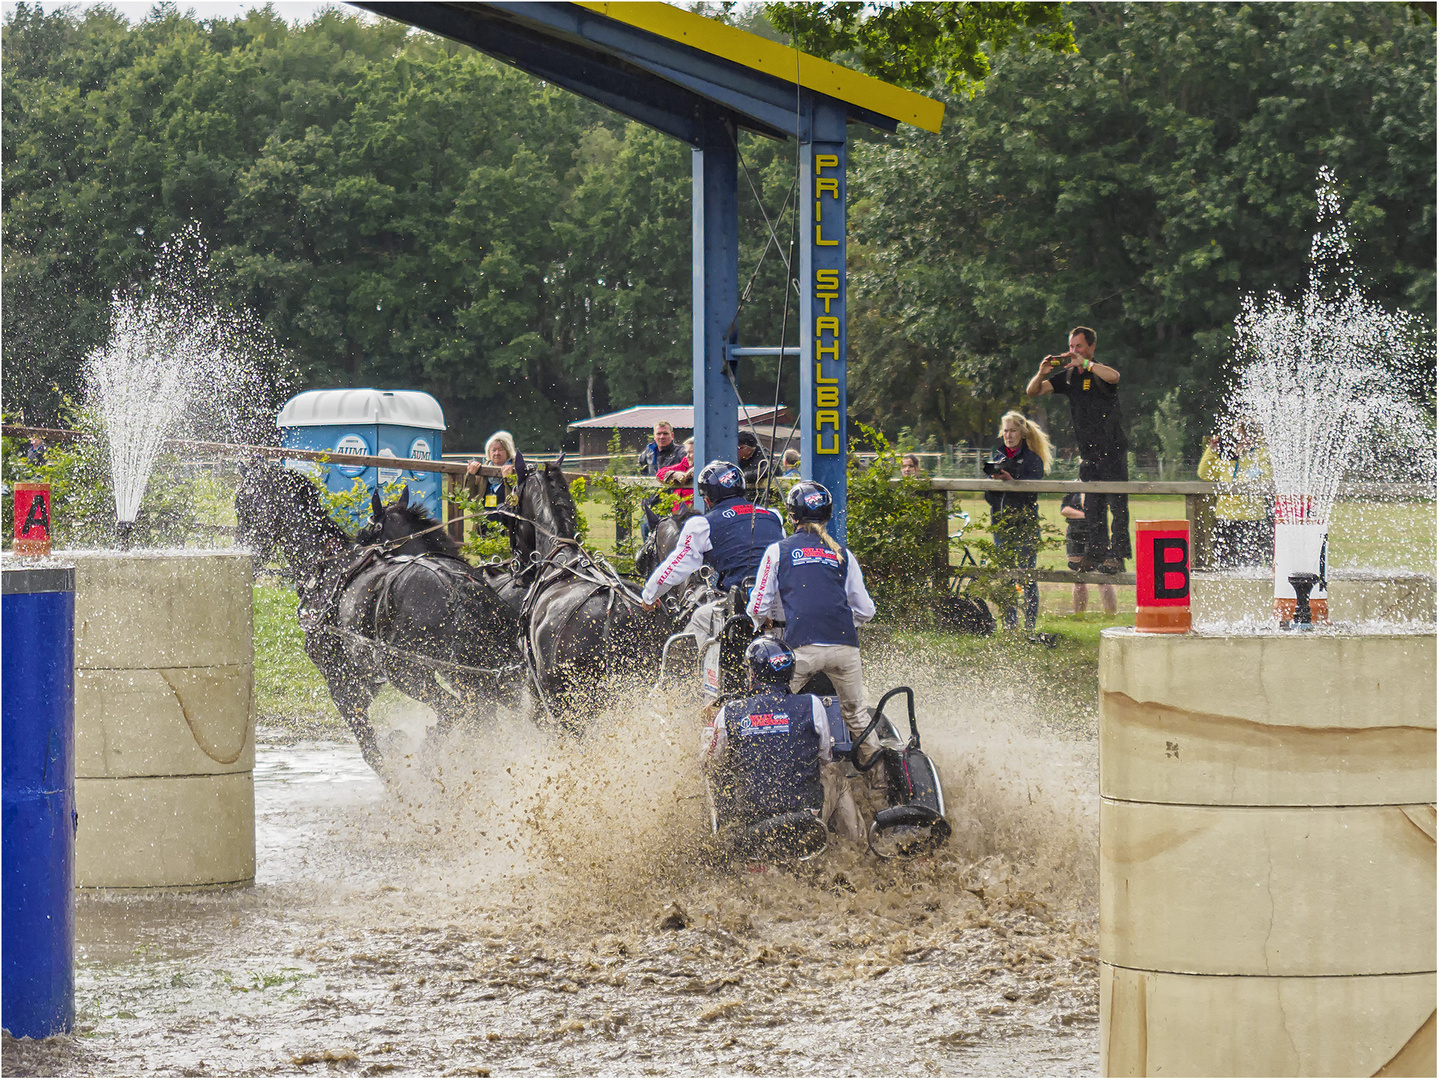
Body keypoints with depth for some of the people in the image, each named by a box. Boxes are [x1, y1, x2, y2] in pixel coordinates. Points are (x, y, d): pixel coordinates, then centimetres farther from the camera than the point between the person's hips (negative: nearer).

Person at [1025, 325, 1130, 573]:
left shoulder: (1100, 372, -5)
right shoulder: (1068, 376, 10)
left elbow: (1114, 377, -31)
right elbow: (1033, 391, 7)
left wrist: (1084, 362, -29)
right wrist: (1041, 374, -14)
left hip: (1113, 449, -6)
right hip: (1089, 452, 6)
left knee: (1117, 504, -8)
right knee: (1091, 507, 7)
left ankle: (1117, 557, -9)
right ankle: (1095, 555, 12)